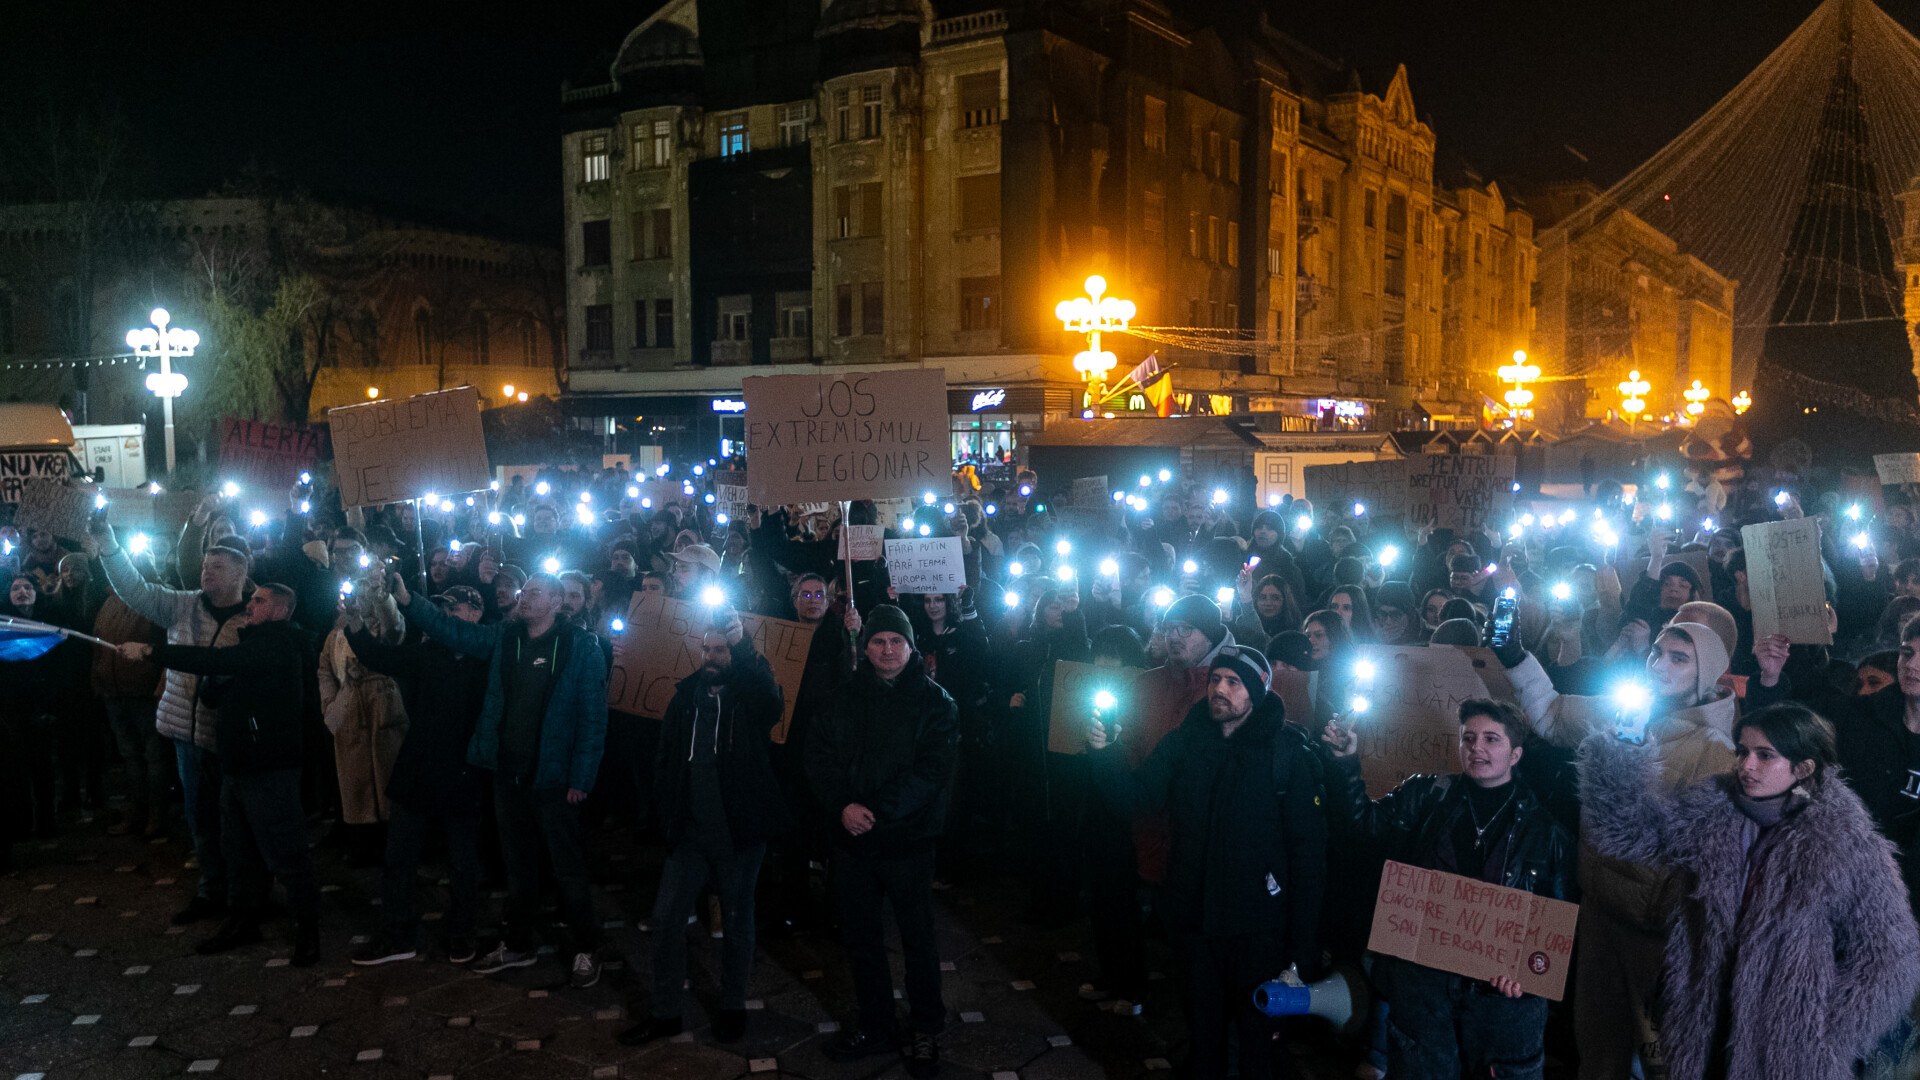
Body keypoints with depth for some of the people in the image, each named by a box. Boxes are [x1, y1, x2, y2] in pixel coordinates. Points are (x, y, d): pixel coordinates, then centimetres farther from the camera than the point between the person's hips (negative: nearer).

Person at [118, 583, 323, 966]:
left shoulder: (279, 640, -14)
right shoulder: (251, 642, 20)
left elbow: (216, 663, -26)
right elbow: (211, 695, 17)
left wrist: (151, 651, -22)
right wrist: (223, 651, -1)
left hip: (269, 767, -10)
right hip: (237, 763, 10)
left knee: (284, 853, -5)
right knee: (239, 849, 19)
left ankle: (307, 928, 5)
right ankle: (243, 921, 31)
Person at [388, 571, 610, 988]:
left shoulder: (580, 647, -9)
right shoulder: (504, 638, 7)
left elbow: (593, 715, -11)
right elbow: (453, 630, -1)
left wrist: (582, 778, -15)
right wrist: (407, 601, -15)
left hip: (553, 778, -5)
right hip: (508, 776, 5)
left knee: (568, 868, 5)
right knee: (518, 864, 18)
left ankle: (583, 950, 19)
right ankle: (517, 945, 33)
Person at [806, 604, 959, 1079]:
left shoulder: (934, 702, -5)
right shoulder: (844, 699, 7)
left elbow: (932, 769, -15)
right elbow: (818, 754, 0)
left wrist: (877, 812, -21)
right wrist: (842, 805, -17)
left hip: (907, 839, -4)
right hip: (852, 841, 4)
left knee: (918, 938, 6)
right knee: (860, 936, 15)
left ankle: (926, 1034, 23)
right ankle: (874, 1026, 32)